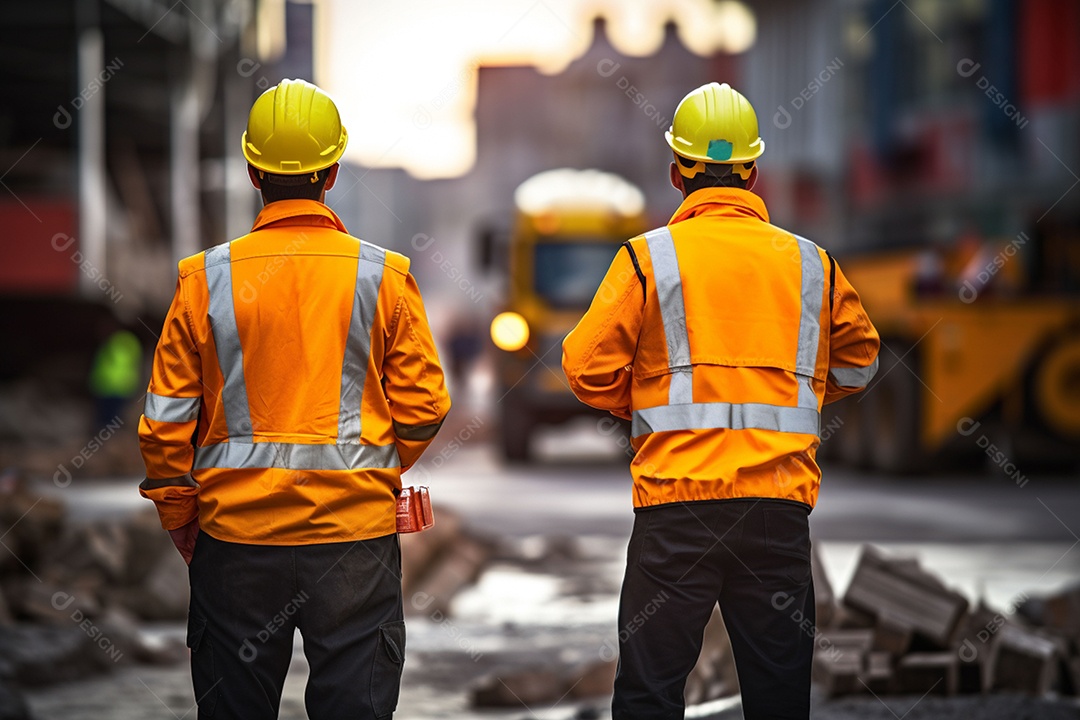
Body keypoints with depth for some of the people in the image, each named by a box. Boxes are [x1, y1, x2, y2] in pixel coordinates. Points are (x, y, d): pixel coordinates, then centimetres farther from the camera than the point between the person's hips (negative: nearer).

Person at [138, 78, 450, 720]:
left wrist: (177, 512, 12)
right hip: (355, 524, 0)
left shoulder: (206, 279, -3)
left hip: (236, 526, 1)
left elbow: (166, 417, -1)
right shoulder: (383, 277, -4)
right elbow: (423, 406, -2)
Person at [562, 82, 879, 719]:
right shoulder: (811, 263, 8)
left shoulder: (649, 258, -2)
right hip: (781, 497, 3)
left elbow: (588, 368, -2)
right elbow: (857, 362, 21)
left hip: (677, 498, -2)